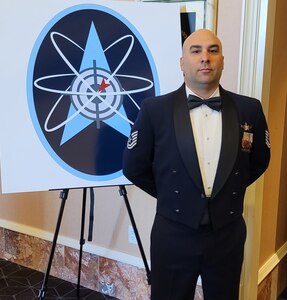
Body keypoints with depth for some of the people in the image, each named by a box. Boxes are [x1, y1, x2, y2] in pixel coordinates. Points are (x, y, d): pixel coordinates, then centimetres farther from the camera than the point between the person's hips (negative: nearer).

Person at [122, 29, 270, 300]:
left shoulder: (249, 109, -4)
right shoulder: (155, 109, -9)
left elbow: (259, 160, 12)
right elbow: (134, 167, -1)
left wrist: (228, 189, 11)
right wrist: (169, 195, 6)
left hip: (228, 234, 2)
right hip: (173, 234, -1)